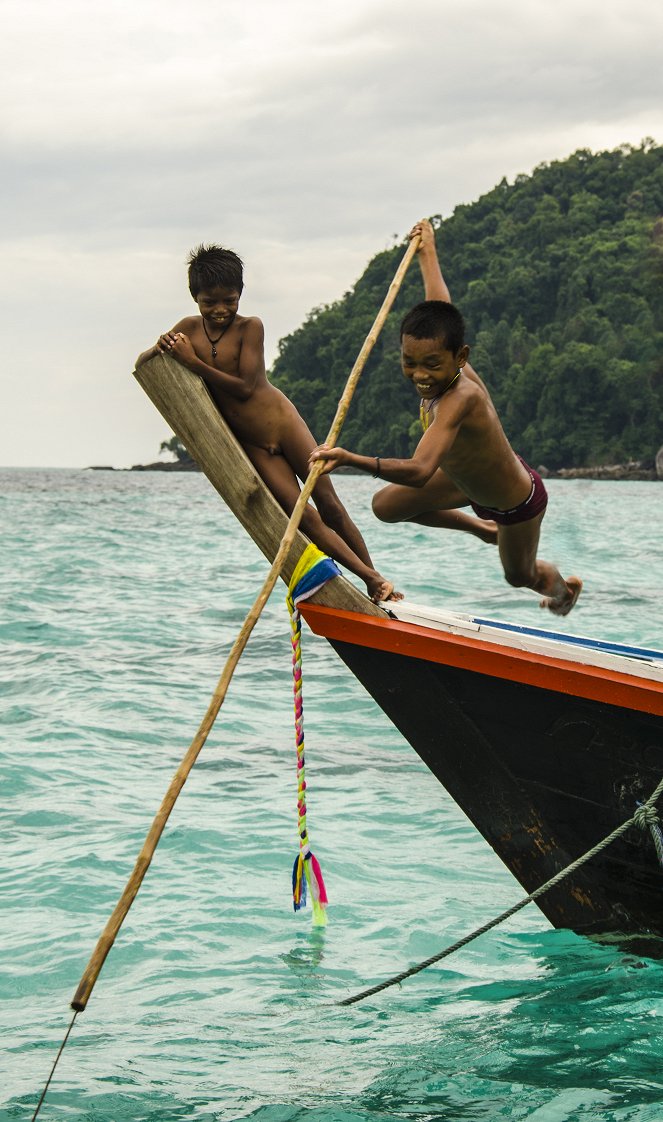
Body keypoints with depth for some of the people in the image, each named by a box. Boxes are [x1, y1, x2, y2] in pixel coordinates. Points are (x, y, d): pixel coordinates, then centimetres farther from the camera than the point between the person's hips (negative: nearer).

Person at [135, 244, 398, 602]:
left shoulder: (250, 327, -12)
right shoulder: (189, 328, 1)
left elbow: (245, 387, -19)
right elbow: (141, 363, 5)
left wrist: (193, 361, -24)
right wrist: (159, 349, -18)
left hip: (282, 422, -3)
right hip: (251, 445, 3)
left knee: (328, 503, -3)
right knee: (301, 514, -6)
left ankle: (375, 575, 9)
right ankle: (369, 578, -4)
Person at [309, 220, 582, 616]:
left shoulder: (459, 399, -46)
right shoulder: (450, 369, -25)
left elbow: (420, 471, -59)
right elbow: (439, 305, -4)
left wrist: (351, 459, -70)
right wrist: (428, 250, 12)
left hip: (519, 504, -6)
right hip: (468, 477, 6)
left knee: (519, 575, 24)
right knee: (386, 506, 8)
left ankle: (563, 586, 62)